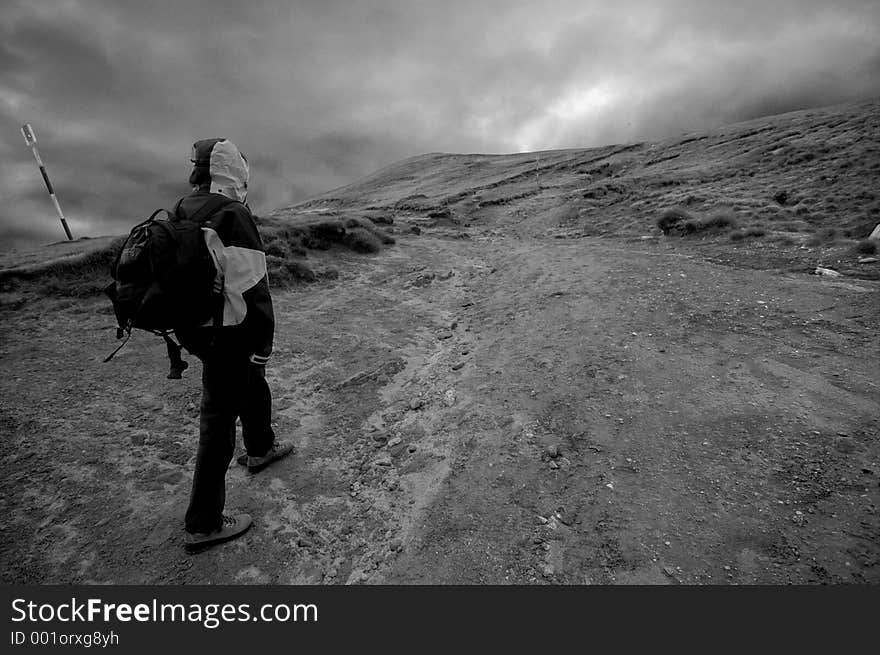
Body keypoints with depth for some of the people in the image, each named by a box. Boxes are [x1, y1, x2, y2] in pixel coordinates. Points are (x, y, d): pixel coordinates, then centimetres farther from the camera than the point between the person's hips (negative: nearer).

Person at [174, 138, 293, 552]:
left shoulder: (181, 212, 9)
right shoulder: (232, 214, -19)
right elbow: (250, 287, -23)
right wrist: (263, 343, -15)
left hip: (194, 328, 9)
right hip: (227, 336, -9)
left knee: (253, 386, 29)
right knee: (218, 422, 1)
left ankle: (261, 449, 53)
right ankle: (203, 525, 17)